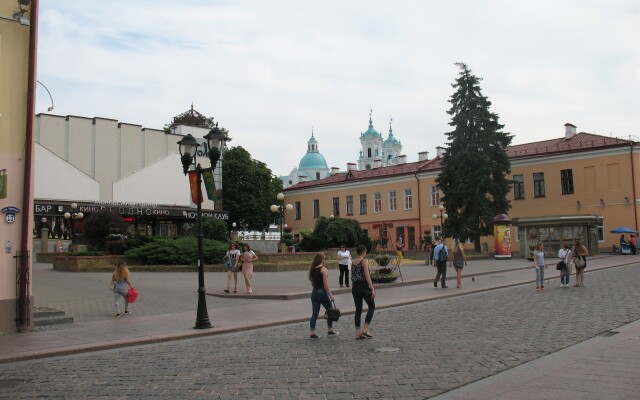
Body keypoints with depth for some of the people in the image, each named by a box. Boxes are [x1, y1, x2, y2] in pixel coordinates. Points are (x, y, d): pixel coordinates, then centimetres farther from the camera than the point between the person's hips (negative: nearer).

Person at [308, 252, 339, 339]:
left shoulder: (312, 269, 8)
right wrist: (330, 295, -13)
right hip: (322, 292, -6)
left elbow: (312, 283, 13)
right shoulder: (323, 269, -12)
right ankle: (330, 331, 18)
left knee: (314, 313, 6)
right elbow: (325, 284, -16)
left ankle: (312, 333, 1)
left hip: (314, 292, 6)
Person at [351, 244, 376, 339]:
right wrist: (372, 289, -17)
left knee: (358, 310, 11)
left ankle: (358, 333, 11)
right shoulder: (364, 261, -10)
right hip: (364, 286, -6)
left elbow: (352, 277, 13)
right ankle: (365, 329, 2)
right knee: (372, 307, 11)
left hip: (355, 287, 6)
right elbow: (367, 276, -17)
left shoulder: (353, 262, 9)